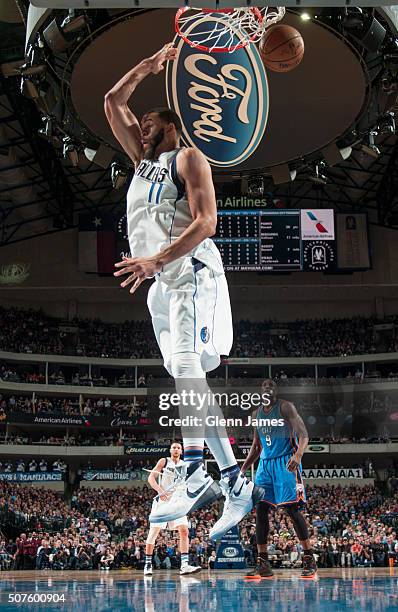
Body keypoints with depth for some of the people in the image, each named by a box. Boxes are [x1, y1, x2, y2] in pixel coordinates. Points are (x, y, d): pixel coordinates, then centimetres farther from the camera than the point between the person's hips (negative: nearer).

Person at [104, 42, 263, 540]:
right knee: (188, 377, 2)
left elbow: (205, 221, -12)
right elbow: (113, 102, 30)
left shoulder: (188, 158, 3)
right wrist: (149, 66, 25)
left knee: (186, 367, -22)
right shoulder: (143, 160, 26)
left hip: (190, 272, -7)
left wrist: (155, 260, -23)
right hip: (160, 284, 8)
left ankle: (194, 476, -27)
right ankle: (234, 481, 4)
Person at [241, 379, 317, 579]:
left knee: (292, 509, -11)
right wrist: (243, 469, 17)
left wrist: (298, 455, -33)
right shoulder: (257, 413, 15)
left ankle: (309, 559, -4)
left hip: (286, 463, -6)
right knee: (260, 510, -2)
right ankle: (262, 563, 2)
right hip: (265, 464, 6)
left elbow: (303, 435, -14)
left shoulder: (285, 407, -5)